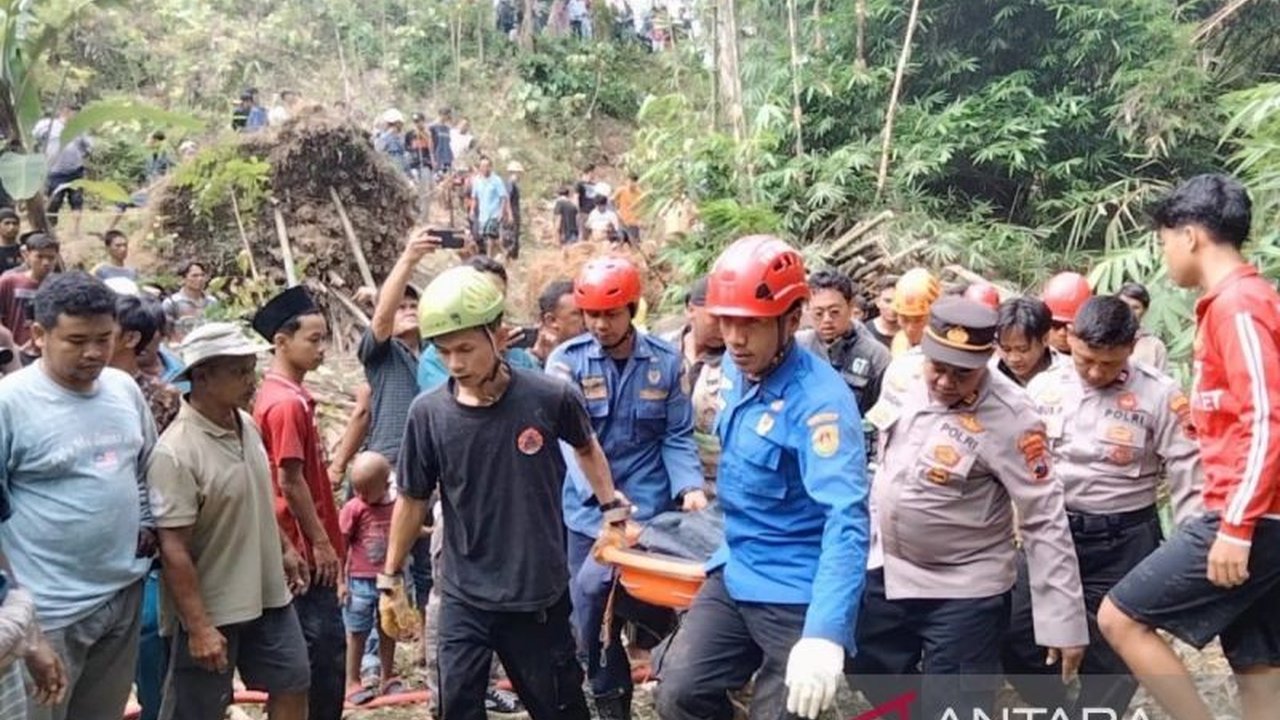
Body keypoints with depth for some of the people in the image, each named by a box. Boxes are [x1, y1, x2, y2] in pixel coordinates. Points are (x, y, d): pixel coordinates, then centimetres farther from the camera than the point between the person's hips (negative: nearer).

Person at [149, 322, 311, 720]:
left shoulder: (248, 425, 1)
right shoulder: (175, 452, -24)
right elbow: (173, 549, -24)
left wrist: (285, 548, 19)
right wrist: (199, 627, -25)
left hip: (267, 594, 8)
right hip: (211, 608, -7)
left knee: (291, 688, 16)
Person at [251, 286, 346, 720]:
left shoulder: (288, 396, 11)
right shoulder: (286, 403, -18)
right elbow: (290, 481, -20)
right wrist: (321, 543, -14)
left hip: (307, 548, 10)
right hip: (307, 551, -10)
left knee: (324, 649, 16)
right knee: (323, 650, -2)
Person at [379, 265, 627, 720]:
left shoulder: (550, 398, -13)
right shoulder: (428, 412, -9)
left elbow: (586, 447, 10)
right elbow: (412, 500, 3)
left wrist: (612, 510, 5)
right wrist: (390, 580, 8)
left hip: (539, 594, -1)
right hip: (463, 598, 1)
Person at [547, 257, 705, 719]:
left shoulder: (665, 361, -3)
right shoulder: (567, 360, -6)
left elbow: (677, 437, 2)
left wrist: (689, 487, -15)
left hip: (647, 502, -2)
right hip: (586, 507, 2)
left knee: (594, 586, -19)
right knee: (589, 607, 8)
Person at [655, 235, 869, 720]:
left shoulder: (820, 401, -24)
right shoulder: (736, 372, 1)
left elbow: (846, 519, -34)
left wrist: (826, 632, -45)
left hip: (799, 597, -7)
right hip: (734, 576, 7)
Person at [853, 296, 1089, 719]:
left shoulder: (1009, 417, -24)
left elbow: (1045, 521, -21)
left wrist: (1063, 619, -21)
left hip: (963, 592, -6)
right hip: (885, 571, 6)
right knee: (871, 675, 22)